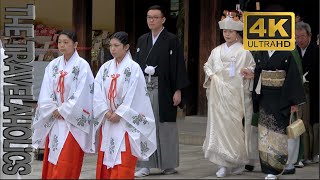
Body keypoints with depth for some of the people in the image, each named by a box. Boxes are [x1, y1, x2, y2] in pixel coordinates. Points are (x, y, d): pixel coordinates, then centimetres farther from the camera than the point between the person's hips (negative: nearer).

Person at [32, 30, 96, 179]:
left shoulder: (82, 65, -7)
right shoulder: (53, 65, 8)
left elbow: (81, 94, -13)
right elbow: (46, 91, 4)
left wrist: (63, 111, -11)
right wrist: (53, 110, -9)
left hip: (73, 120, -5)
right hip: (54, 119, 5)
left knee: (66, 163, -7)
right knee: (51, 161, 6)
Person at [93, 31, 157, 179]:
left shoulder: (133, 68, -6)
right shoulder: (105, 68, 8)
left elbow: (133, 95, -11)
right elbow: (98, 93, 2)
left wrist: (119, 113, -13)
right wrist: (106, 112, -10)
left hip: (125, 122, -5)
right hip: (108, 121, 5)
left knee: (123, 164, -8)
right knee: (105, 161, 5)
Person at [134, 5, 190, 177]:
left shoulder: (172, 40, -3)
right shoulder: (142, 40, 12)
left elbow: (178, 66, -6)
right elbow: (137, 65, 14)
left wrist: (178, 91, -11)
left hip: (163, 89, -4)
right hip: (144, 87, 4)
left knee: (165, 127, 3)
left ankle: (168, 164, 14)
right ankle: (145, 165, 7)